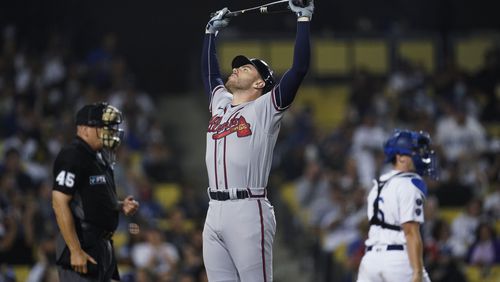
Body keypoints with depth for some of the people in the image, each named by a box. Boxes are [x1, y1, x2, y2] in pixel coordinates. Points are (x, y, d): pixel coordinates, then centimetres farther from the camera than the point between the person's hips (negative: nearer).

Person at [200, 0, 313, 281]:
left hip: (248, 212, -7)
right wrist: (212, 31, 42)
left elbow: (300, 68, -7)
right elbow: (209, 70, 39)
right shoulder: (220, 102, 20)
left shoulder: (266, 108, 0)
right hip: (215, 212, 7)